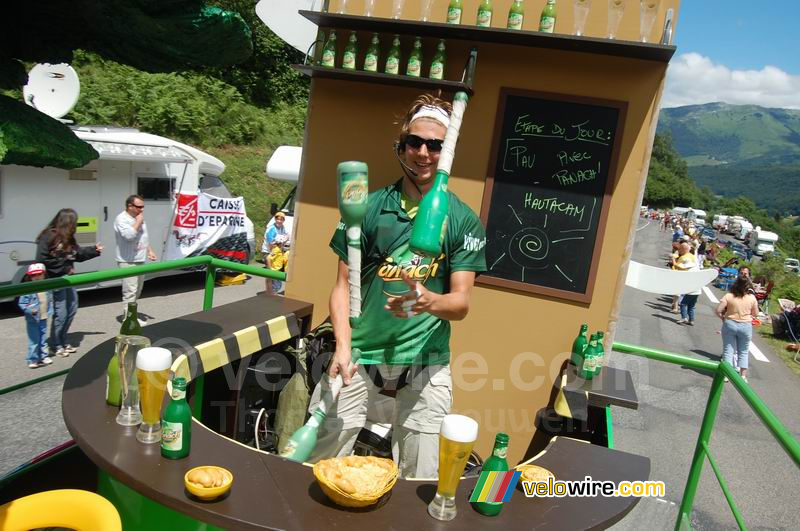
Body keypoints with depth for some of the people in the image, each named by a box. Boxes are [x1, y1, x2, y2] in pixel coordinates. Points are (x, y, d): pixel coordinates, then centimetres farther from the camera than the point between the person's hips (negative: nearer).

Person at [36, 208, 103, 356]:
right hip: (56, 280, -9)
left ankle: (63, 341, 30)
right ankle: (55, 345, 15)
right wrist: (63, 268, -18)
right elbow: (42, 260, -22)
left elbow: (78, 254, 17)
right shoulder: (49, 237, -17)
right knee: (60, 314, -3)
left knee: (72, 310, 16)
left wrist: (94, 250, 21)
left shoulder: (68, 238, 10)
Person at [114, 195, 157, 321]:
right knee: (130, 291, -12)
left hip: (140, 260, 9)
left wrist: (150, 251, 14)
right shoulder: (121, 219, -13)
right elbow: (129, 235, -28)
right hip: (128, 262, -9)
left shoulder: (140, 218, 15)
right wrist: (138, 222, -18)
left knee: (137, 290, 14)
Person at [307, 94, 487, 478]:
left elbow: (461, 303, -5)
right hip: (362, 350, 0)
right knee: (319, 457, 1)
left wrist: (429, 300, -28)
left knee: (420, 478, 7)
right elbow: (343, 284, 2)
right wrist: (343, 346, -13)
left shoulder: (464, 220, -1)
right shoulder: (368, 208, 1)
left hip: (426, 358, 0)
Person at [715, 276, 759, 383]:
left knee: (728, 350, 8)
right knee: (743, 352, 15)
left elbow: (718, 311, -14)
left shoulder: (728, 296, -12)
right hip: (746, 327, 1)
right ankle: (743, 375, 16)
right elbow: (755, 314, 2)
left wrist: (723, 318, 4)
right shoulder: (752, 298, -8)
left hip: (730, 325, -1)